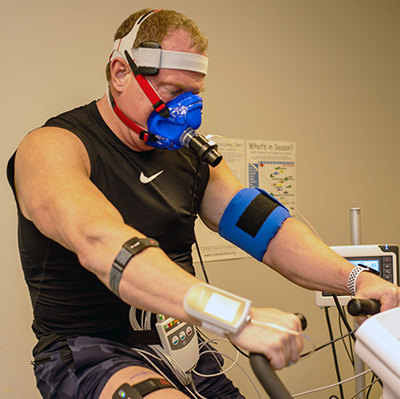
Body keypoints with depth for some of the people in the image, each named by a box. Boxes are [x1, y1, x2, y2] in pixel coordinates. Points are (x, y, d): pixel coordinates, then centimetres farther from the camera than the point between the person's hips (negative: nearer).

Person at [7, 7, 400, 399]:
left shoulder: (190, 155, 9)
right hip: (89, 350, -6)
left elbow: (267, 227, -1)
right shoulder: (54, 147, -13)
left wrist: (355, 279, -19)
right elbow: (100, 243, -33)